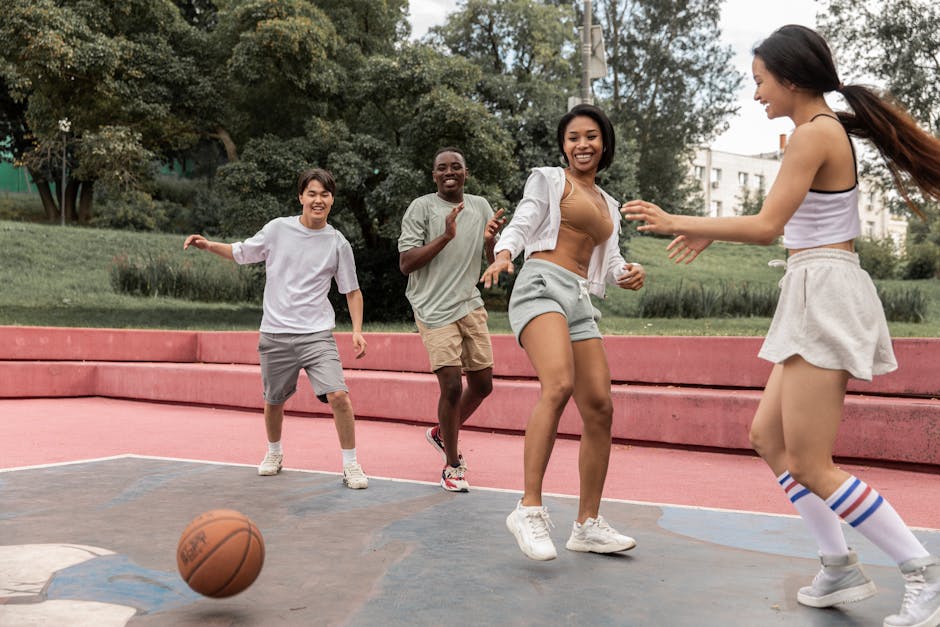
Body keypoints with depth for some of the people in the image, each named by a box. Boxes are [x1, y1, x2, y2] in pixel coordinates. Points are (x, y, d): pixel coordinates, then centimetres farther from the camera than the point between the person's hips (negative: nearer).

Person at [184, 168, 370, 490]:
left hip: (317, 333, -1)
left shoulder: (338, 243, 1)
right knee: (274, 400, 13)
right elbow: (241, 252, 17)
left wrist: (357, 330, -3)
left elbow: (352, 291, 8)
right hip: (275, 334, 2)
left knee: (338, 395, -17)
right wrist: (209, 245, 1)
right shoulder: (278, 229, 2)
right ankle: (274, 453, 42)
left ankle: (351, 465, -1)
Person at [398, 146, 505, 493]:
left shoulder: (480, 206, 10)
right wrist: (446, 236, -20)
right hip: (434, 309, -5)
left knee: (482, 384, 9)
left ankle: (442, 434, 35)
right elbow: (405, 264, -10)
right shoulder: (421, 208, -5)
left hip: (470, 305, 6)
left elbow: (495, 261, 12)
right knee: (452, 387, -11)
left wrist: (490, 239, -10)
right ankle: (452, 466, 8)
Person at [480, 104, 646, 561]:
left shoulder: (608, 205, 29)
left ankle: (587, 526, 9)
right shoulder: (548, 180, 14)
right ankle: (530, 509, -29)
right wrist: (503, 254, -19)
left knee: (600, 408, -1)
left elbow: (610, 261, 25)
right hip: (542, 285, -6)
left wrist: (628, 275, 2)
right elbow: (520, 224, 3)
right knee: (559, 384, -30)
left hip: (581, 301, 6)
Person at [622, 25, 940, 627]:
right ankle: (840, 567, 19)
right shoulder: (829, 127, 15)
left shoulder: (815, 131, -14)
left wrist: (677, 222, -13)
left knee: (810, 465, -6)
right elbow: (789, 220, 21)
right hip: (815, 295, 10)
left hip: (825, 294, -10)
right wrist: (710, 230, 18)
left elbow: (767, 226, -19)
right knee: (768, 435, 13)